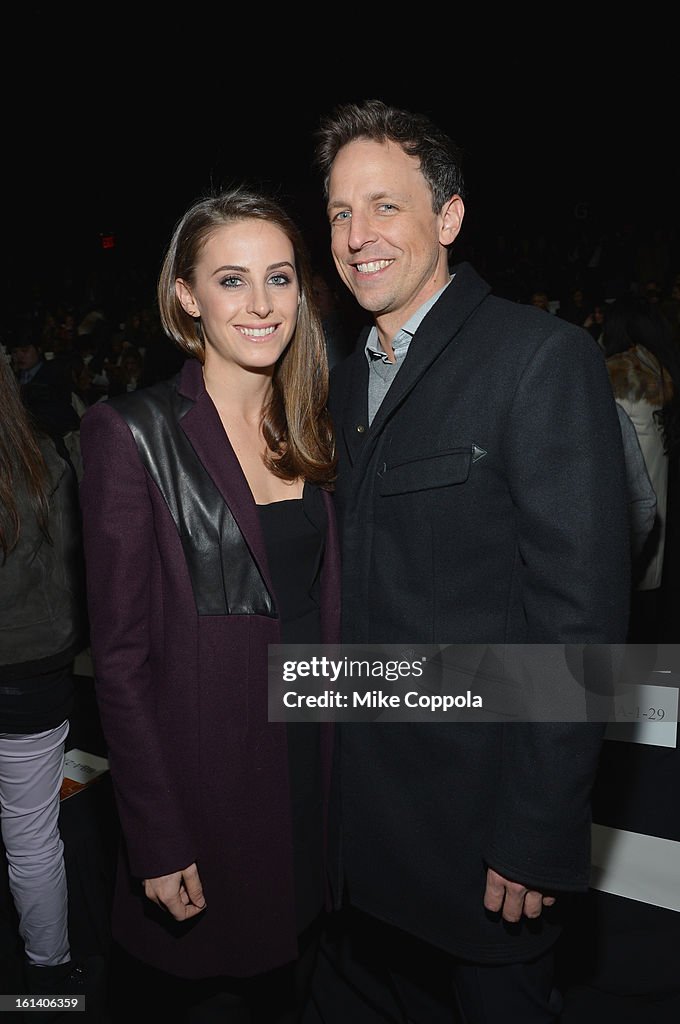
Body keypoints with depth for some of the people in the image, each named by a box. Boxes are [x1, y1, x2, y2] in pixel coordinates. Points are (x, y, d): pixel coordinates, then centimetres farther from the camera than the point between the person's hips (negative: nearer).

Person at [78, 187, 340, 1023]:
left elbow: (323, 604, 9)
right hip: (205, 771, -5)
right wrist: (157, 844, -13)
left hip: (313, 758, 5)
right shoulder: (132, 432, -14)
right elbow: (120, 655, -14)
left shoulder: (308, 430, 4)